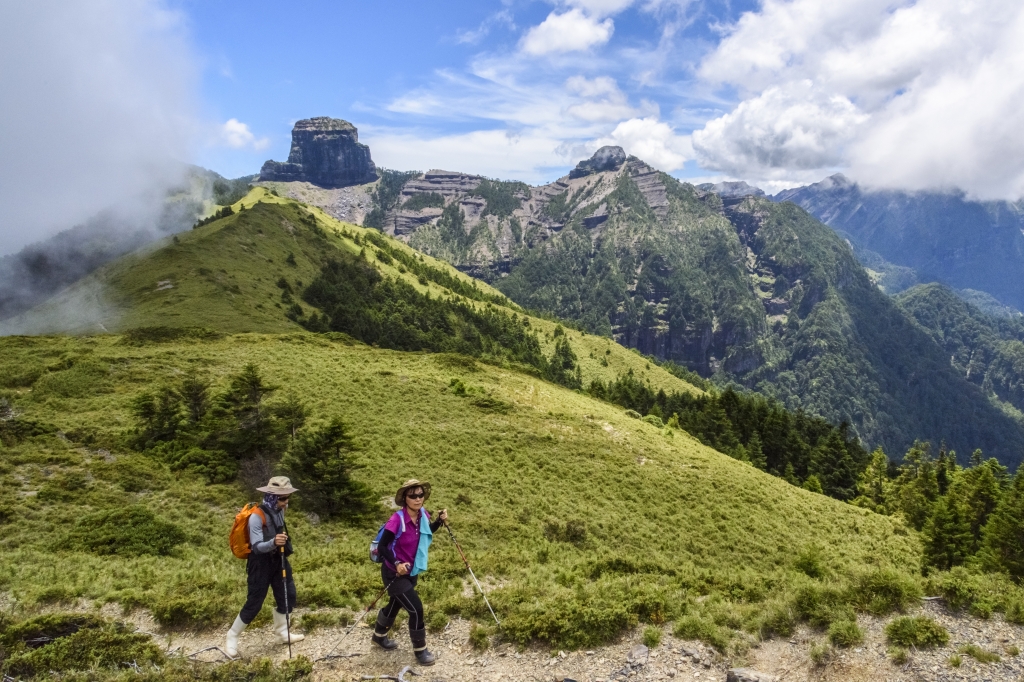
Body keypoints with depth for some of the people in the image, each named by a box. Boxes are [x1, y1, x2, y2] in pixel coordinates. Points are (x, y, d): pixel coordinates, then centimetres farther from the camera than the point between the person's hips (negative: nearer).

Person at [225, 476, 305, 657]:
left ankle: (282, 631, 31)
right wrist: (273, 542, -48)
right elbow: (257, 546, -30)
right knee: (254, 603, -2)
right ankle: (232, 637, 18)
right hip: (261, 562, -7)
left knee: (288, 595, 11)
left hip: (278, 559, 7)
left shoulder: (279, 510, -2)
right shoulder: (256, 516, -25)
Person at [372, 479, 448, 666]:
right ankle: (420, 650, 15)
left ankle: (379, 636, 50)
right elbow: (381, 546, -23)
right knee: (416, 609, -7)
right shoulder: (397, 520, -29)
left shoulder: (422, 515, -9)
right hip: (394, 573, -7)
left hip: (411, 571, 8)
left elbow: (427, 533, 11)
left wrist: (440, 521, -5)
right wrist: (396, 563, -34)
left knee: (396, 604, 25)